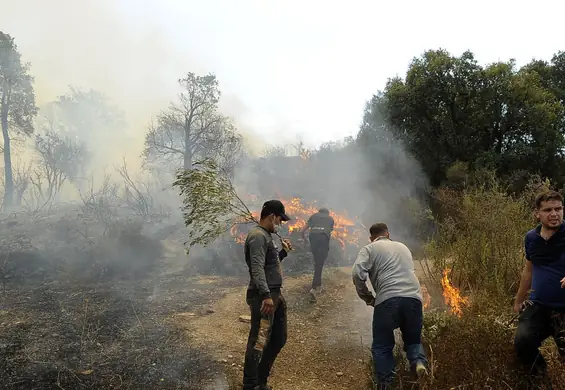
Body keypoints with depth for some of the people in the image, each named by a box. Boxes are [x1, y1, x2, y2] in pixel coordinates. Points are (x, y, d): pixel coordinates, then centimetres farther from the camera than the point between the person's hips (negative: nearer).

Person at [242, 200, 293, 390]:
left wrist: (283, 252, 13)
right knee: (259, 342, -6)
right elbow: (257, 268, -25)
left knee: (279, 339, 16)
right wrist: (266, 295, -31)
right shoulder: (258, 235, -14)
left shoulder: (266, 235, 19)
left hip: (275, 294, 11)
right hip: (263, 297, -11)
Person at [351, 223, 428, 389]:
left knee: (382, 346, 13)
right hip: (414, 298, 4)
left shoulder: (369, 249, 10)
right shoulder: (403, 247, 27)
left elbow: (357, 274, -5)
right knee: (413, 339, 23)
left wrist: (367, 298, 6)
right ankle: (419, 362, -5)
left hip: (387, 300, -4)